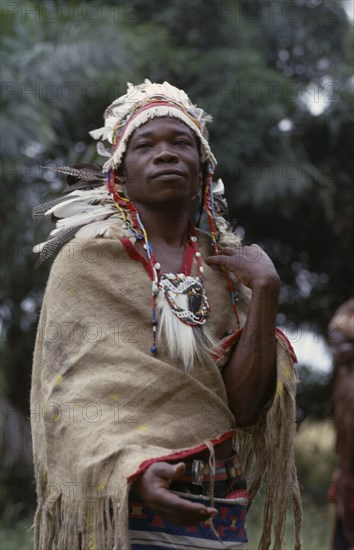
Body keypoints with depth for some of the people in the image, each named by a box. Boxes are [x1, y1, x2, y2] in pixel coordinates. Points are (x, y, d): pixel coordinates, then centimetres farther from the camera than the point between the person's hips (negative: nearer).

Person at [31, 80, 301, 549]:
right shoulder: (87, 261, -4)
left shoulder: (227, 267, 6)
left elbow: (244, 404, -4)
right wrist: (132, 469, -29)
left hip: (218, 511, 4)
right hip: (120, 504, -4)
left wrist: (266, 290, -11)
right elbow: (69, 396, -13)